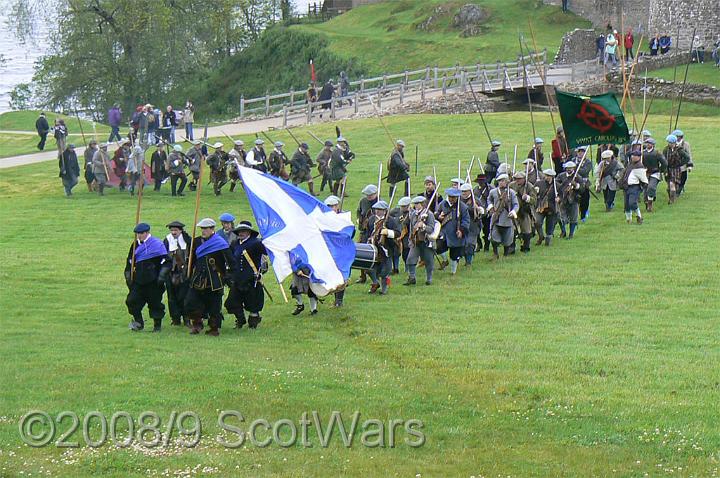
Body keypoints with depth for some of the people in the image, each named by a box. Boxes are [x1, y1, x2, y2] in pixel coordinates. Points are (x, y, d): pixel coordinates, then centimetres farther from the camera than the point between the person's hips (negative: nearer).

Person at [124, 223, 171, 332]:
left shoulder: (157, 244, -7)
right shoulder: (135, 245, 10)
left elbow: (166, 262, -6)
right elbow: (130, 263, 20)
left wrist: (162, 276, -13)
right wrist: (128, 277, 12)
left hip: (153, 281, -5)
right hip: (139, 280, 5)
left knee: (155, 303, 2)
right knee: (132, 301, -5)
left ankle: (157, 325, 16)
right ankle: (138, 322, 8)